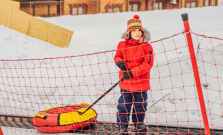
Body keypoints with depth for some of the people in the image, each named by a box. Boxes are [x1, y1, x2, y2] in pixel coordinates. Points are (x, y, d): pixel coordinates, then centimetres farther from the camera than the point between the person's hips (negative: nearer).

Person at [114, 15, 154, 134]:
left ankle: (138, 122, 37)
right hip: (126, 82, 0)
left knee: (140, 104, 15)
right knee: (124, 104, 5)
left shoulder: (146, 47, -7)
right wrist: (119, 62, -13)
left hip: (141, 82, 0)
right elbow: (117, 56, 13)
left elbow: (147, 64, -13)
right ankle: (122, 125, 21)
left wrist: (132, 72, -21)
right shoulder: (122, 45, -1)